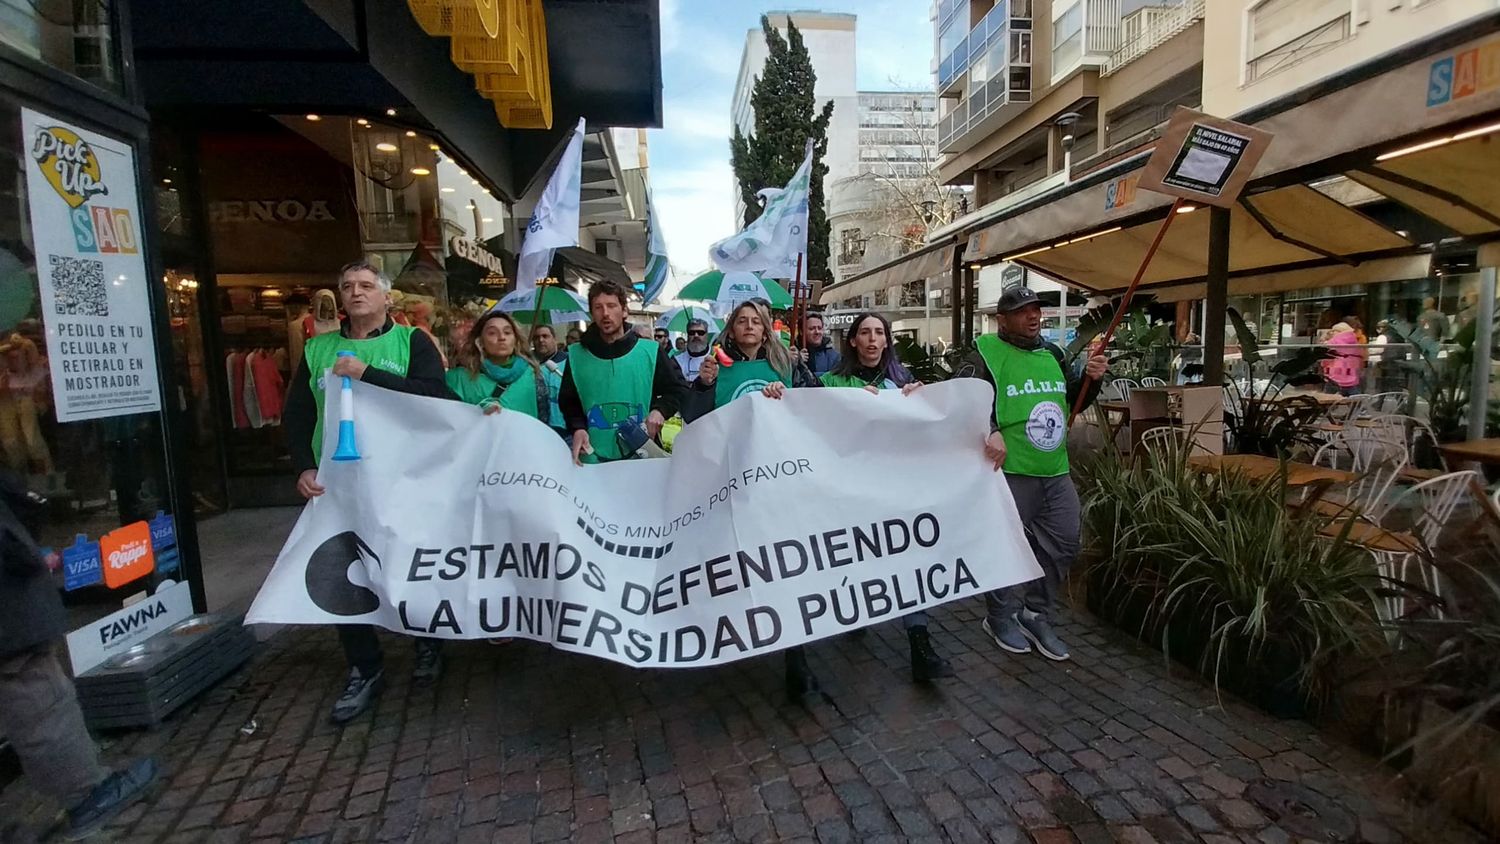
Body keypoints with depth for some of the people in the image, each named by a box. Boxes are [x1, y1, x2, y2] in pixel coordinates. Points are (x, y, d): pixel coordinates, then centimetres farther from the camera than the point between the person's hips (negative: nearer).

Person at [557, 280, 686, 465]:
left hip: (642, 457, 0)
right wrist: (577, 428, -6)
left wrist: (660, 410, -12)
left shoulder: (650, 351, 1)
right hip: (594, 459, 1)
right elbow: (568, 401, 13)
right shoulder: (577, 355, 5)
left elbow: (678, 389, 7)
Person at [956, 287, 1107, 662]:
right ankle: (1002, 617, 25)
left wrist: (1090, 377, 4)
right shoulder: (986, 353, -8)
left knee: (1063, 543, 12)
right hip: (1010, 470, -7)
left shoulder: (1051, 353, 14)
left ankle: (1036, 616, 30)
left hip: (1056, 471, 7)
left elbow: (1073, 399, 23)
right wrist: (989, 431, -30)